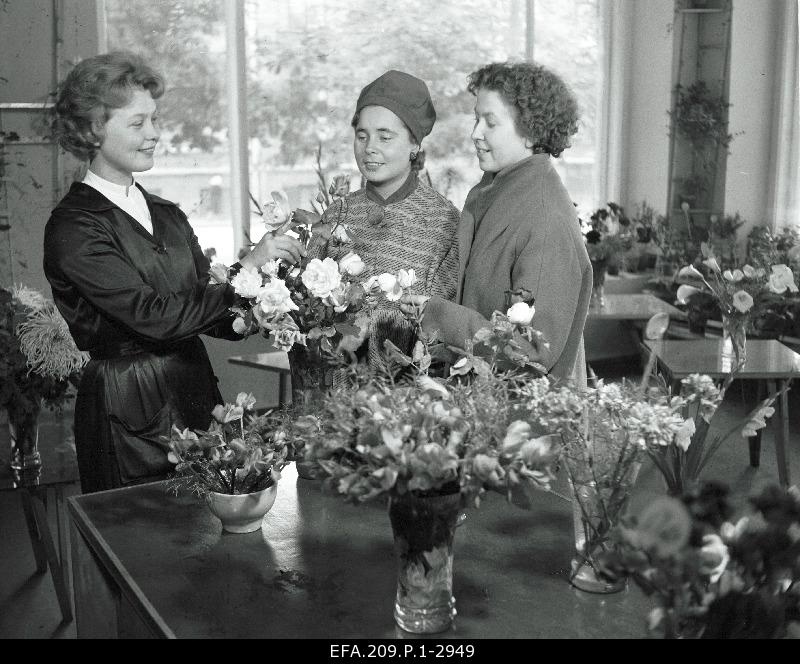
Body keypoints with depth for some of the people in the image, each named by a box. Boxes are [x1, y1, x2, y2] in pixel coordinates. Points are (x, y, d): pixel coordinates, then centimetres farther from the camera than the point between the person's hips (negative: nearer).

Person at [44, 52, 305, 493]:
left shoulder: (168, 216, 11)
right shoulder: (73, 228, -10)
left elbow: (211, 314, 5)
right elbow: (155, 317, -19)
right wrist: (245, 270, -18)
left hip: (198, 396, 6)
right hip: (129, 418, -6)